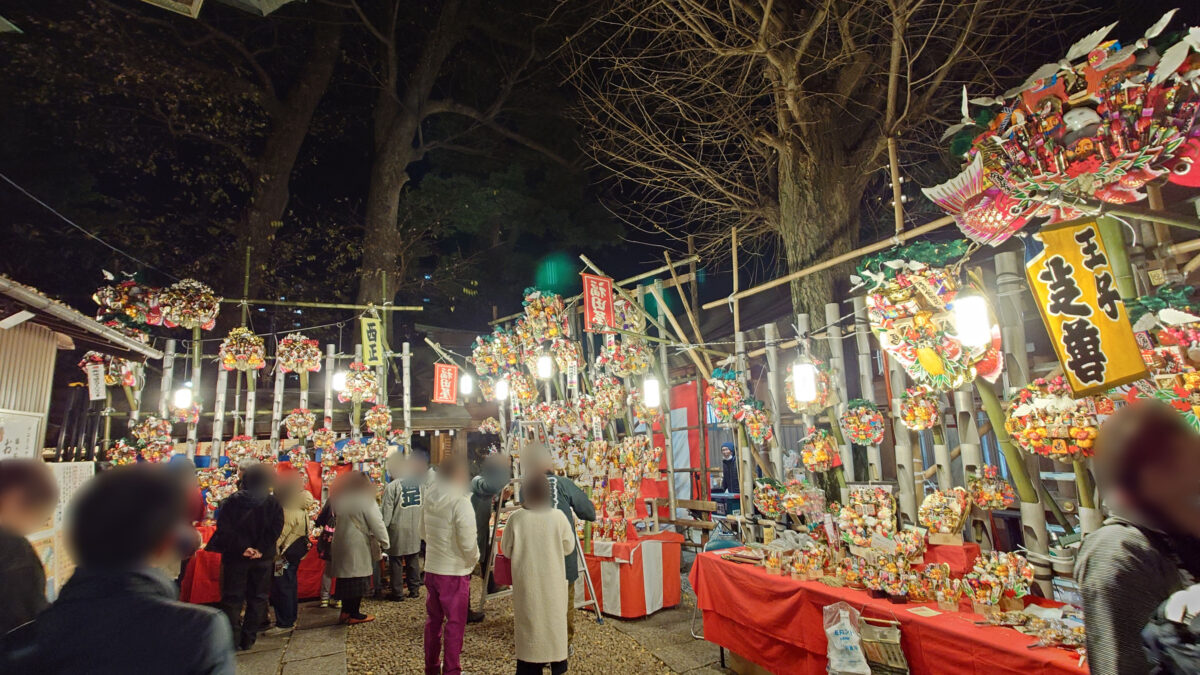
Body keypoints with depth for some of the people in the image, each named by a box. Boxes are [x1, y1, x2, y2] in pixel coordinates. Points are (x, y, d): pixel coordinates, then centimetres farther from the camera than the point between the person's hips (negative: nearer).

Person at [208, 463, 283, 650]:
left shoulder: (231, 501, -5)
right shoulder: (273, 504, -6)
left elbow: (224, 528, -11)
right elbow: (275, 529, -13)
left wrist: (241, 547, -11)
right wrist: (261, 549, -12)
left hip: (235, 557, 0)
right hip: (263, 558, 0)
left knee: (232, 599, 10)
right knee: (257, 598, 11)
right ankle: (248, 639, 14)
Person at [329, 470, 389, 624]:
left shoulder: (343, 499, 9)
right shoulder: (365, 500, -13)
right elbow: (376, 523, -13)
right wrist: (384, 541, -3)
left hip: (341, 543, 7)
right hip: (357, 544, -7)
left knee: (347, 577, 14)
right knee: (358, 578, 1)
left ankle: (346, 611, 22)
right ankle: (355, 614, 7)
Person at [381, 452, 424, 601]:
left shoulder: (391, 487, -13)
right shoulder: (419, 483, 1)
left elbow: (387, 512, -11)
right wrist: (421, 524, 17)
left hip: (398, 530, -4)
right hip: (415, 530, 4)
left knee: (396, 562, 7)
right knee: (413, 560, 15)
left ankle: (397, 593, 14)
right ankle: (414, 589, 21)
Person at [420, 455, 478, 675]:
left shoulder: (428, 500, 0)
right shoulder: (460, 502, -21)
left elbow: (423, 532, 12)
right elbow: (468, 542, -21)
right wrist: (473, 559, -3)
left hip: (431, 569, 7)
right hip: (454, 572, -7)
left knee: (433, 619, 20)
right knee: (455, 623, 7)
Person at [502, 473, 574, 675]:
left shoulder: (516, 518, -13)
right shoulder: (558, 516, -12)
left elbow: (506, 550, -2)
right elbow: (569, 546, -1)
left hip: (527, 582, -1)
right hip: (553, 581, 1)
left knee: (529, 622, 13)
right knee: (554, 621, 16)